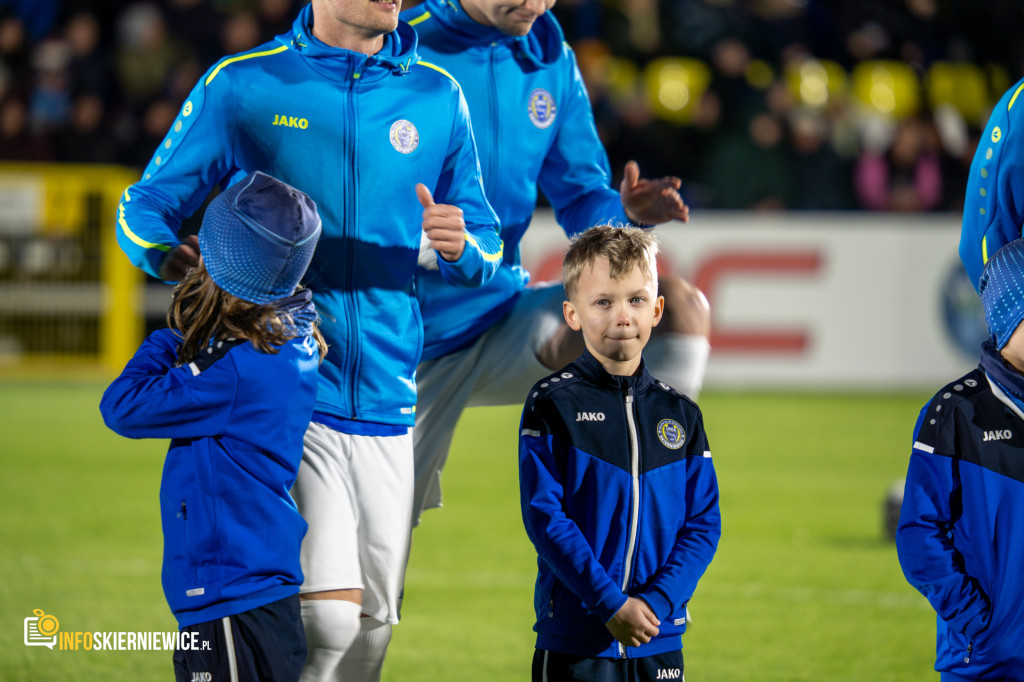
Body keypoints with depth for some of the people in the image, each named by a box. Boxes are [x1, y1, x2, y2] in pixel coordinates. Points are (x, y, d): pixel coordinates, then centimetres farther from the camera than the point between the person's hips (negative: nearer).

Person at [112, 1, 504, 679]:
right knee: (329, 616, -19)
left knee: (374, 626, 9)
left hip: (388, 393, 4)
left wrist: (460, 247, -9)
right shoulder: (241, 84, 0)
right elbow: (145, 205, 7)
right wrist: (171, 256, -16)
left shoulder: (437, 96, 9)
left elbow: (487, 247, 15)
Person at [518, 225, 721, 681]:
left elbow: (703, 522, 6)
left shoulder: (680, 414, 9)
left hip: (660, 642, 4)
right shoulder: (553, 404, -3)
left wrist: (656, 601, -11)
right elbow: (544, 515, -10)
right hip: (574, 642, -4)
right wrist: (610, 604, -16)